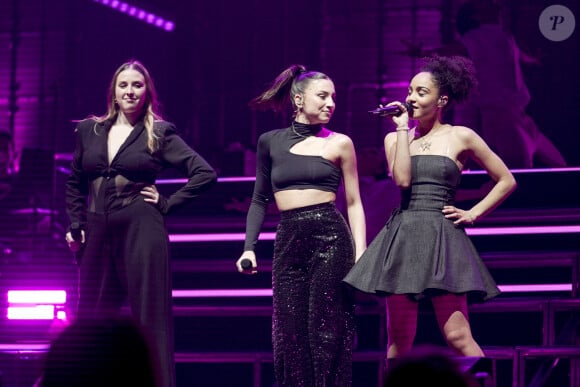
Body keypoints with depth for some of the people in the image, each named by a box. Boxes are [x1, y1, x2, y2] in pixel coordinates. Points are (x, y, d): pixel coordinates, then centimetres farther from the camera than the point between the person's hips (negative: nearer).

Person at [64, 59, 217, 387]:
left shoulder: (159, 133, 0)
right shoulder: (90, 131, 12)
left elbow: (205, 174, -2)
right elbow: (75, 183, 22)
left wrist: (167, 204, -5)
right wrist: (75, 224, 11)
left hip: (141, 230, -4)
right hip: (97, 234, 4)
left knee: (149, 318, -3)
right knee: (91, 320, 7)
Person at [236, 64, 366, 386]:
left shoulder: (339, 143, 6)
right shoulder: (270, 142, 12)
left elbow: (354, 203, 7)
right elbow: (260, 200, 17)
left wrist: (361, 253, -3)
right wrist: (249, 247, 6)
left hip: (330, 239, -2)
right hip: (288, 242, 3)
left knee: (327, 333, -5)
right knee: (290, 335, 1)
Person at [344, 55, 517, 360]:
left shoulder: (460, 137, 5)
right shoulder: (395, 138, 13)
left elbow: (506, 181, 10)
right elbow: (401, 179, -7)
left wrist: (473, 213, 2)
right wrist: (403, 129, -1)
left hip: (442, 238, -3)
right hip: (401, 239, 3)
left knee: (457, 336, -12)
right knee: (398, 338, 1)